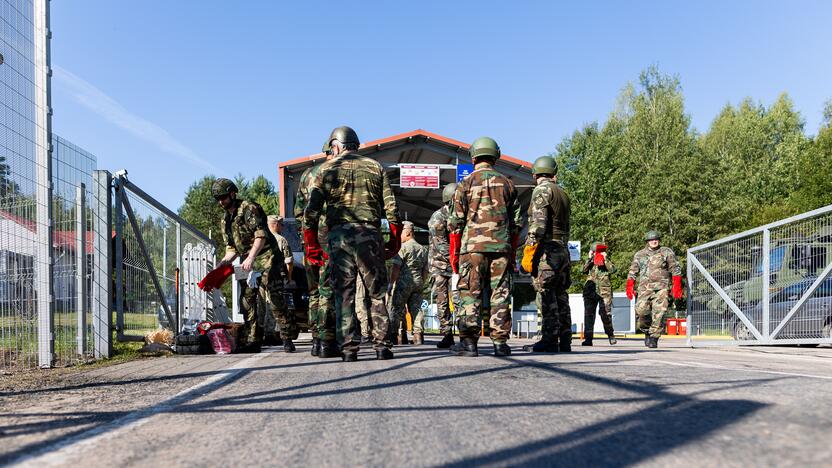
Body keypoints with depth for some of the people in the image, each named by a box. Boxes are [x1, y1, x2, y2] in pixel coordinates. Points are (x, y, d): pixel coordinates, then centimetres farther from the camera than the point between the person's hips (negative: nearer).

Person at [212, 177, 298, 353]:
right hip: (248, 263, 8)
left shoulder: (249, 208, -9)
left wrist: (250, 257, -29)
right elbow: (231, 248, 20)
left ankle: (288, 338, -5)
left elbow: (261, 235, -20)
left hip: (267, 259, -8)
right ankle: (253, 342, 11)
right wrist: (224, 262, 2)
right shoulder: (225, 221, 16)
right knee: (247, 300, 4)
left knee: (274, 299, -12)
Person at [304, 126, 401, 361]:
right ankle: (382, 345, 6)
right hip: (370, 234, 1)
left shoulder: (327, 168, 9)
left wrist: (311, 246, 6)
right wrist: (394, 241, 11)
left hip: (339, 235, -1)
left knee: (344, 293, 4)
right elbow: (391, 208, 6)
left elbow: (311, 209, 2)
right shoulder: (375, 167, 13)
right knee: (377, 292, 8)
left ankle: (348, 348, 3)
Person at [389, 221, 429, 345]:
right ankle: (418, 335, 0)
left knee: (397, 309, -2)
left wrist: (391, 283, -9)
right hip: (418, 282, 6)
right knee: (416, 308, 5)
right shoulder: (423, 249, 18)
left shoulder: (403, 247, -5)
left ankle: (393, 335, -3)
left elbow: (396, 267, -12)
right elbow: (425, 271, 18)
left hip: (403, 282, -6)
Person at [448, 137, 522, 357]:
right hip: (502, 247, 3)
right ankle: (500, 342, 7)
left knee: (470, 294, 0)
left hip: (473, 246, -3)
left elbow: (455, 222, -1)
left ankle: (468, 342, -2)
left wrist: (454, 253, 4)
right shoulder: (507, 184, 12)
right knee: (500, 294, 5)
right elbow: (516, 222, 12)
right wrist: (512, 252, 18)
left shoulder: (466, 183, 2)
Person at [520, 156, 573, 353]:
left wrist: (529, 251, -18)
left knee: (546, 296, -9)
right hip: (563, 251, 8)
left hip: (546, 250, -8)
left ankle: (549, 341, -11)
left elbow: (538, 222, -16)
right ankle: (564, 342, 12)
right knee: (561, 296, 9)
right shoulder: (563, 194, 21)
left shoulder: (542, 190, -5)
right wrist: (562, 249, 20)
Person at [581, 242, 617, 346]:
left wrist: (605, 259, -7)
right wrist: (589, 258, -5)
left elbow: (613, 270, -9)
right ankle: (588, 338, -5)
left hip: (604, 292, -2)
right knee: (589, 314, -5)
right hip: (590, 291, 2)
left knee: (605, 314, -4)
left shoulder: (607, 262, 12)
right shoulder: (590, 262, 17)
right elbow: (584, 270, -1)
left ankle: (610, 334, 19)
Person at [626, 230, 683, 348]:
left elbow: (675, 269, 7)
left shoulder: (667, 252, 10)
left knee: (659, 313, -11)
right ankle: (647, 332, 13)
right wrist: (630, 287, 9)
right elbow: (632, 272, 18)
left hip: (662, 287, -2)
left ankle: (654, 338, -3)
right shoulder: (639, 254, 16)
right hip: (645, 287, 2)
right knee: (641, 310, -12)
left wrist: (677, 286, -4)